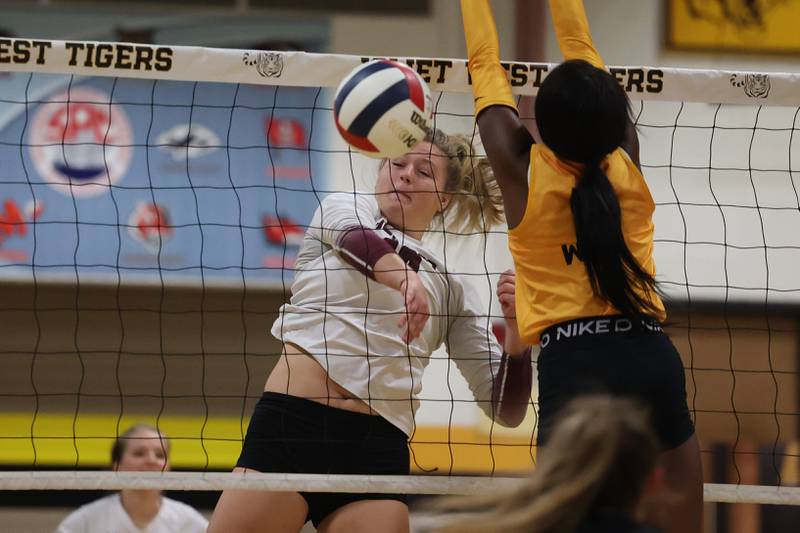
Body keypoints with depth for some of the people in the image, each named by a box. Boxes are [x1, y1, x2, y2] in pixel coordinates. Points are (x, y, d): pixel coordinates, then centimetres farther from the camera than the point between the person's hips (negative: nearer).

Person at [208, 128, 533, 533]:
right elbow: (356, 239, -12)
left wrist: (516, 334, -6)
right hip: (290, 423, -2)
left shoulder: (449, 289, 20)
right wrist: (404, 278, -35)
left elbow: (506, 410, 14)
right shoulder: (342, 209, 15)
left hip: (378, 450, 2)